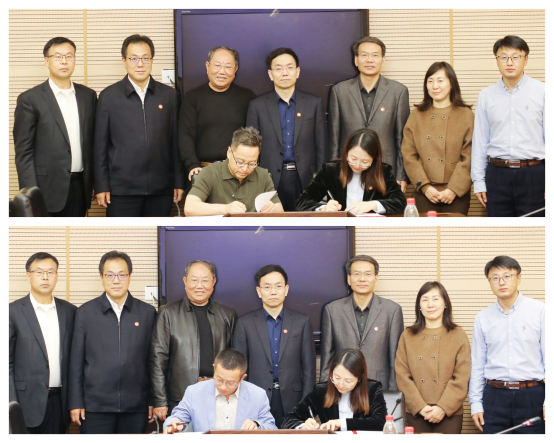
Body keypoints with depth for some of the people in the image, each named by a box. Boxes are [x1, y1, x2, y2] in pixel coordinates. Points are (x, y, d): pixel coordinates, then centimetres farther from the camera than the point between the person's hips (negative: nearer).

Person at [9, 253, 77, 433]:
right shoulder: (13, 312, -1)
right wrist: (12, 404, -9)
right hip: (28, 402, -3)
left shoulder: (69, 311, 10)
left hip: (59, 400, 3)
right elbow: (7, 362, -3)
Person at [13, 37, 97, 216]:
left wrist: (94, 182, 9)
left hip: (80, 187, 4)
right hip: (48, 187, -4)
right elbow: (23, 152, -6)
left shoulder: (88, 95, 10)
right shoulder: (30, 99, -3)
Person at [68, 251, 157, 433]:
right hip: (95, 405, -1)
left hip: (136, 406, 1)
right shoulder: (86, 312, 6)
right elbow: (76, 361, 5)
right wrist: (75, 403, 0)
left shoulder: (147, 312, 7)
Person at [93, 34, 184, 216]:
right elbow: (100, 145, 3)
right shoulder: (109, 96, 4)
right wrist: (101, 186, -2)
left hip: (161, 188, 2)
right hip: (122, 190, -2)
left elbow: (175, 141, 11)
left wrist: (179, 182, 7)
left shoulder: (169, 95, 9)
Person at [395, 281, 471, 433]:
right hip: (415, 414, 1)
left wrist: (443, 407, -11)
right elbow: (402, 376, 3)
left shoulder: (458, 335, 6)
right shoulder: (407, 336, 10)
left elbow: (462, 378, -1)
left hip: (449, 414, -1)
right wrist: (420, 407, -9)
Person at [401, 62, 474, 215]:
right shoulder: (416, 116, 10)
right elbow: (409, 156, 4)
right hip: (425, 193, 2)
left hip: (457, 193, -2)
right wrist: (425, 186, -7)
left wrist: (454, 189, -11)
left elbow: (469, 158, -2)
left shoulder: (466, 115, 4)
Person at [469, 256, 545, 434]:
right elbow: (477, 364, 13)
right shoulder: (483, 318, 9)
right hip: (495, 397, 2)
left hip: (532, 395, -2)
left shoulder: (539, 310, 1)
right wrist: (476, 404, 9)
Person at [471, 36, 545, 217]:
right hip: (497, 174, 2)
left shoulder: (541, 91, 2)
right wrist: (478, 181, 7)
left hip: (532, 174, -2)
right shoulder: (486, 95, 9)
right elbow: (479, 142, 11)